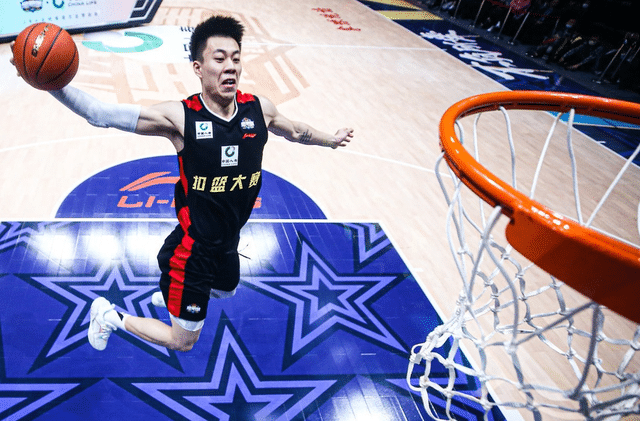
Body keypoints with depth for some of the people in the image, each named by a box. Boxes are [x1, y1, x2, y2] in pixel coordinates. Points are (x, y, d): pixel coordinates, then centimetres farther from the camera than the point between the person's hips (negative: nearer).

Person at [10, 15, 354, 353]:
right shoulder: (178, 117, -22)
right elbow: (99, 113, -23)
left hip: (228, 242, 6)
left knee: (227, 291, 35)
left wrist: (331, 140, 27)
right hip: (193, 247, -6)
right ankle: (110, 316, 32)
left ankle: (172, 293, 63)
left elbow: (295, 131, 11)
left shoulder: (260, 109, -10)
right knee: (182, 343, 10)